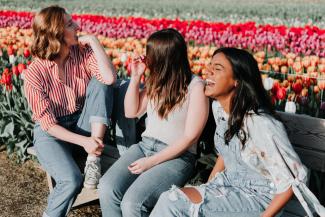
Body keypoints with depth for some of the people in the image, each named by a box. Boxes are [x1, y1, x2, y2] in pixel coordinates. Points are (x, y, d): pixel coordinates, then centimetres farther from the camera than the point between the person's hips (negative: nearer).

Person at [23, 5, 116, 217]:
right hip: (51, 133, -3)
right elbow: (47, 122, -17)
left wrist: (93, 41, -20)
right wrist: (83, 141, -29)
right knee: (72, 180, -31)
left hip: (83, 126, 4)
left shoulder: (83, 51, -7)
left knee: (100, 84, -23)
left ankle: (93, 158, -24)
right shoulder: (35, 72, -16)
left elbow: (109, 78, -25)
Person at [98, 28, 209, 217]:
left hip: (177, 156, -6)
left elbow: (190, 136, -13)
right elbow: (131, 112, 17)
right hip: (145, 146, 6)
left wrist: (152, 161, -16)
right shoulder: (157, 81, 9)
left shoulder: (196, 86, -10)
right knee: (107, 188, -21)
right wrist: (135, 78, 4)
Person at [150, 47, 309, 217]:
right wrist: (206, 188, 8)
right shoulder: (218, 107, -1)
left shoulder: (261, 125, -26)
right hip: (230, 183, 7)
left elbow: (293, 181, -18)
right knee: (170, 199, -17)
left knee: (172, 203, -23)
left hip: (258, 196, -7)